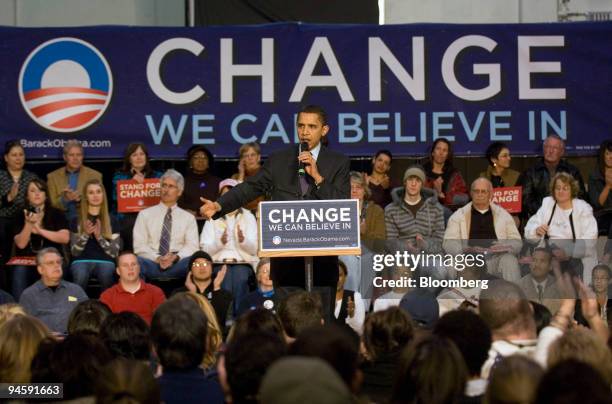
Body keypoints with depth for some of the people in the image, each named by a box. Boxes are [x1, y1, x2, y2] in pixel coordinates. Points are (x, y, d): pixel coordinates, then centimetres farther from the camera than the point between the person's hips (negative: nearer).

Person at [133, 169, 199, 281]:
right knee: (137, 261, -36)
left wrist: (175, 257, -17)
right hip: (151, 264, 0)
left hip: (177, 265, 0)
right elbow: (139, 246, 5)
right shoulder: (145, 214, 15)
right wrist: (157, 258, -15)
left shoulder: (188, 218, 17)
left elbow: (192, 246, 5)